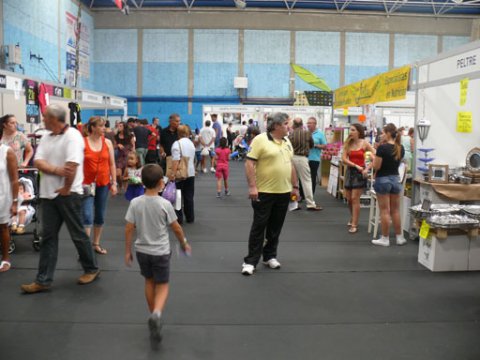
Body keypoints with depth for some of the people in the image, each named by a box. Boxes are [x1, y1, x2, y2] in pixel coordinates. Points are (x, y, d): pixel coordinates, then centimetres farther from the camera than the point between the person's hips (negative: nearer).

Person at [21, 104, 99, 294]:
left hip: (69, 193, -7)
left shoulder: (72, 136, -14)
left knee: (78, 235, 5)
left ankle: (91, 269, 23)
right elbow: (38, 161, 0)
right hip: (48, 193, 7)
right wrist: (57, 170, -17)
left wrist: (66, 189, -16)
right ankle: (43, 280, 13)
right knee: (48, 237, 8)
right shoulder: (46, 138, 10)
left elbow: (72, 165, -22)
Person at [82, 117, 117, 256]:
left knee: (100, 215, 11)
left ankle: (96, 243, 25)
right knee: (88, 216, -10)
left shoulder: (107, 142, 3)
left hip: (104, 183, 4)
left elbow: (112, 164, 6)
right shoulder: (82, 143, -6)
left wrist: (114, 183, 2)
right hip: (87, 184, -3)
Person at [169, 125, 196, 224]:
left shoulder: (177, 143, -12)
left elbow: (175, 160, -21)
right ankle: (190, 218, 18)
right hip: (191, 173, 6)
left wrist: (173, 173, -22)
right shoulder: (191, 143, 9)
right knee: (189, 196, 13)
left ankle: (179, 218, 6)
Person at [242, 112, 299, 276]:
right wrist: (252, 186, -21)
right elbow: (249, 163, -14)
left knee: (275, 227, 12)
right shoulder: (260, 139, -11)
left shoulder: (287, 142, 12)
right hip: (264, 192, -6)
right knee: (259, 227, 0)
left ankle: (270, 256, 25)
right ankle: (250, 261, 8)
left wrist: (295, 186, 16)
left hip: (283, 192, 6)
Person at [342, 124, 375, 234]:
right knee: (348, 198, 10)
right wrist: (356, 166, -15)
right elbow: (344, 159, -5)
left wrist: (368, 168, -17)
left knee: (355, 198, -6)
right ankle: (353, 218, 35)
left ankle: (354, 225, 1)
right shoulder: (348, 143, 4)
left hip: (360, 172, -4)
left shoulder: (364, 143, -5)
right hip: (350, 171, 4)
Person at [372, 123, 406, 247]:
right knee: (395, 210, 13)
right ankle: (400, 237, 20)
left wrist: (373, 157, 3)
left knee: (384, 211, 1)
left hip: (383, 180, -6)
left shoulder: (382, 147, -17)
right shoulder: (400, 148, 3)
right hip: (395, 179, 6)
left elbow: (376, 166, -15)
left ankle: (385, 239, 9)